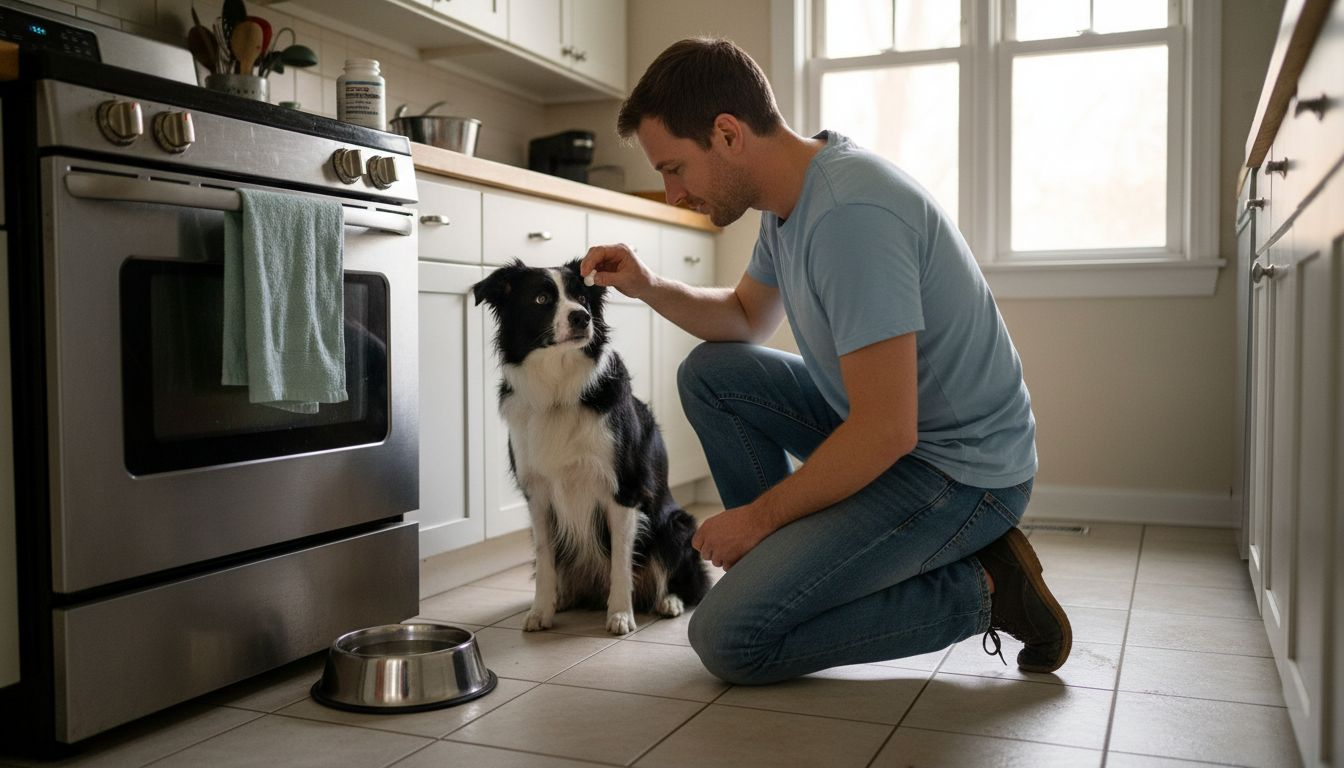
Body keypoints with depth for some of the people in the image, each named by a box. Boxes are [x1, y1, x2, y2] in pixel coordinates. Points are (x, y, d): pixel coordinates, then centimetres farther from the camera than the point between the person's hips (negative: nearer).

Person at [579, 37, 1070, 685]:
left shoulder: (850, 214, -27)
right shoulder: (792, 193, 4)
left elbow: (887, 433, -29)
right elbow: (747, 318, 21)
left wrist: (757, 517, -15)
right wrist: (648, 287, 3)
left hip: (962, 471, -9)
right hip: (888, 423, 9)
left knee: (728, 640, -14)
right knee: (709, 373, 9)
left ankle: (981, 591, -2)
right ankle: (787, 562, 10)